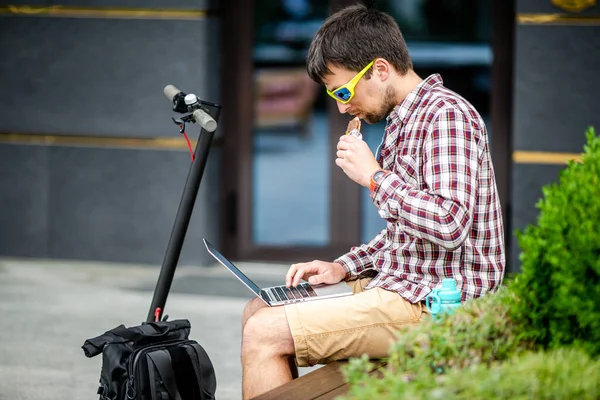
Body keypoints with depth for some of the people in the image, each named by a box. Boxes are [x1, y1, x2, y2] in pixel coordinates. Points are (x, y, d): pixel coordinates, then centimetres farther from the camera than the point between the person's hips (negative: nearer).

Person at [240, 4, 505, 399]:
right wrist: (343, 267, 10)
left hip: (434, 304, -11)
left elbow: (449, 225, -27)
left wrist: (375, 177, -18)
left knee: (265, 334, -17)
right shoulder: (403, 122, 18)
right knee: (259, 311, 14)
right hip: (402, 284, 11)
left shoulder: (447, 115, -15)